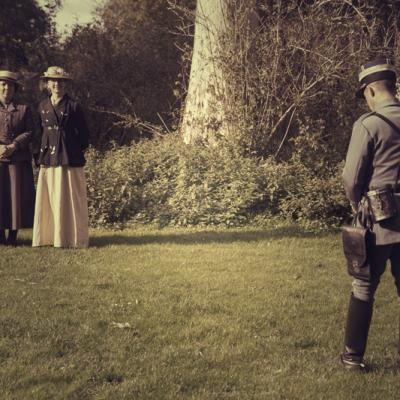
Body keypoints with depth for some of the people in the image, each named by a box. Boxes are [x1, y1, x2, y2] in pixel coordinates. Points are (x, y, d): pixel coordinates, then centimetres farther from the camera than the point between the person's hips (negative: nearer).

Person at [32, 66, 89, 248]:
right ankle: (48, 237, 11)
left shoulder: (73, 106, 0)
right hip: (48, 159, 4)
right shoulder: (43, 106, 11)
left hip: (69, 158, -4)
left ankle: (71, 238, 4)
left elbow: (84, 134, 3)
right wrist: (39, 154, 10)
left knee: (70, 198, -1)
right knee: (48, 199, 5)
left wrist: (76, 152, 1)